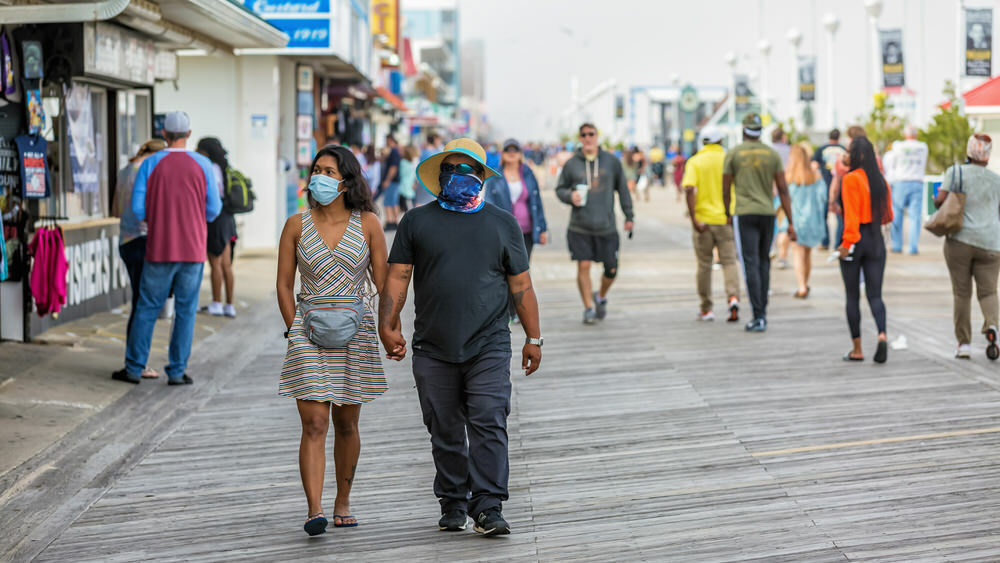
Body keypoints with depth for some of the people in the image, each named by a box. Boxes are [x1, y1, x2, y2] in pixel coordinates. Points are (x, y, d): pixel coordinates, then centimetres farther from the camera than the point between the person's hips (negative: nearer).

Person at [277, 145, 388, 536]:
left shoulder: (367, 223, 1)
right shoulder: (297, 225, 2)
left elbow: (383, 282, 4)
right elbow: (284, 285, 6)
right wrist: (297, 330, 0)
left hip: (356, 331, 1)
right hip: (309, 331, -1)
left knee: (346, 423, 9)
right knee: (314, 425, -10)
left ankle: (343, 503, 24)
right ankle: (314, 511, -14)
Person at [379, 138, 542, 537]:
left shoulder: (503, 224, 11)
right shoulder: (417, 221, 10)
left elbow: (521, 286, 11)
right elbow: (397, 277, 5)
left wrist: (534, 338, 8)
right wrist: (388, 325, -9)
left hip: (488, 346, -1)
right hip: (433, 350, 1)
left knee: (489, 425, -11)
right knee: (445, 432, 6)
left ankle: (487, 507, -10)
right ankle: (453, 505, 17)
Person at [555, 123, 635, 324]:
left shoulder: (611, 162, 5)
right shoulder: (571, 164, 2)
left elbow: (622, 189, 11)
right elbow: (559, 189, 10)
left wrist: (629, 217, 9)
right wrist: (570, 196, -12)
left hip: (606, 226, 1)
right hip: (579, 227, -1)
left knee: (611, 270, 4)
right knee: (583, 266, -5)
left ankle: (601, 297, 32)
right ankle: (589, 308, 7)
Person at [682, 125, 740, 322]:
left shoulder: (695, 162, -3)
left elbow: (689, 189, -16)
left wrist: (693, 219, -15)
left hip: (703, 220, 0)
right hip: (727, 219, 0)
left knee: (704, 265, 10)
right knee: (729, 262, 5)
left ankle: (706, 310, 16)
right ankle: (733, 298, -19)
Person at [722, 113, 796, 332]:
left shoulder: (733, 154, -1)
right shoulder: (772, 154, 5)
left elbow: (726, 190, 3)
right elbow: (783, 190, 2)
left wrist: (727, 215, 20)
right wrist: (790, 223, 3)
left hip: (744, 215, -3)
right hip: (767, 213, 3)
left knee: (751, 265, -5)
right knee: (763, 262, 17)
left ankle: (758, 317, -11)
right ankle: (762, 312, 17)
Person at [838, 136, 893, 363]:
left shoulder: (851, 179, -11)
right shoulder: (881, 180, 8)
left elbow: (851, 216, -18)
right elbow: (888, 216, 13)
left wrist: (847, 242, -18)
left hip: (856, 240, -5)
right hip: (876, 241, 5)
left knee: (853, 296, 6)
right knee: (875, 295, 6)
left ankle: (857, 349, 9)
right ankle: (882, 334, -20)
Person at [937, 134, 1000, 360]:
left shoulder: (956, 172, -1)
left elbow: (941, 200, -9)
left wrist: (936, 201, 12)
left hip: (960, 239, -2)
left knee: (961, 293, 7)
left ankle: (964, 344, 5)